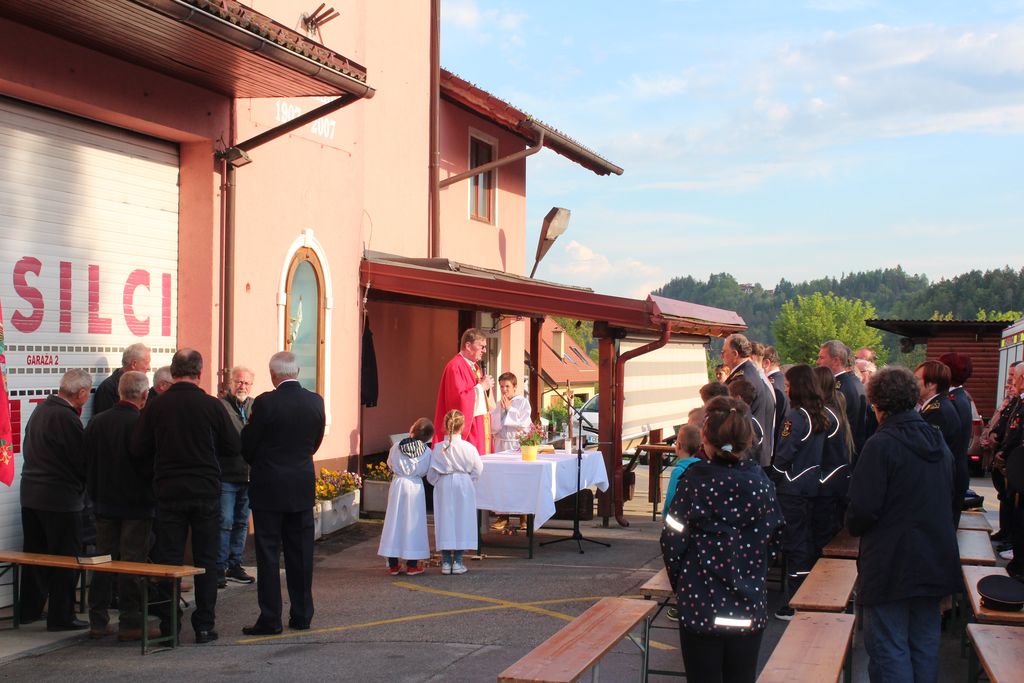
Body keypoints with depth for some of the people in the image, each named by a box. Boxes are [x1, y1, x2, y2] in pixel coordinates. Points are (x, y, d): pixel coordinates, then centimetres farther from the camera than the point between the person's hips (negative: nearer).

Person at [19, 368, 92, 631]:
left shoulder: (40, 409, 7)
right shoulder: (67, 418, -19)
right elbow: (83, 461, -16)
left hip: (30, 493, 9)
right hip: (60, 498, -9)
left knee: (35, 552, 17)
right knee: (65, 558, 1)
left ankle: (30, 609, 26)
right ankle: (61, 616, 5)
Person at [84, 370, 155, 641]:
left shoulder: (96, 423, 2)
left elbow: (87, 463, 9)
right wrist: (153, 498, 1)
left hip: (104, 504, 5)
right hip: (136, 506, -5)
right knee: (132, 564, 0)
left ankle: (98, 621, 17)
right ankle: (130, 623, 3)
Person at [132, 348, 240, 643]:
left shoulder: (155, 406, -4)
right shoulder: (212, 406, -8)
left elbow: (138, 451, -2)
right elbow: (232, 447, -2)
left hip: (168, 492, 1)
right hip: (206, 491, -1)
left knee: (168, 560, 8)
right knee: (206, 560, 7)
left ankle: (168, 624, 10)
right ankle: (204, 625, 8)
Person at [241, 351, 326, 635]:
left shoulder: (265, 403, -15)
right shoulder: (315, 402, 0)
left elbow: (247, 446, -7)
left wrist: (256, 462, 14)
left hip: (269, 487, -5)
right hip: (303, 487, 5)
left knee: (268, 554, 1)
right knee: (300, 553, 12)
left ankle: (270, 619, 2)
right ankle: (301, 615, 18)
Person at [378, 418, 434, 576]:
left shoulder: (396, 447, -7)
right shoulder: (426, 451, -9)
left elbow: (390, 464, 5)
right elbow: (425, 471, 0)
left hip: (398, 484, 1)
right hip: (415, 486, -1)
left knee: (394, 521, 9)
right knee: (413, 522, 7)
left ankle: (393, 564, 13)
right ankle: (412, 565, 10)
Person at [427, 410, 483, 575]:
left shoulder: (438, 449, -7)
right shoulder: (468, 448, -10)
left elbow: (431, 475, -2)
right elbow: (477, 470, -3)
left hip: (443, 488, 1)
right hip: (464, 487, -1)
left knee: (444, 520, 7)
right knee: (462, 521, 7)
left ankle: (446, 562, 9)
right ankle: (457, 562, 9)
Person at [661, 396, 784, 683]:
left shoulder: (697, 479, -12)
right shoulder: (761, 481, -3)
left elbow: (672, 541, -8)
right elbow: (772, 543, 5)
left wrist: (680, 584, 8)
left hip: (701, 608, -3)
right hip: (750, 610, 3)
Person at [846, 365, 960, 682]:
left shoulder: (881, 444, -17)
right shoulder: (938, 442, 7)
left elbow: (863, 509, -20)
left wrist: (854, 526, 1)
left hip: (891, 564, -7)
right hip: (935, 561, 7)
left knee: (889, 648, 0)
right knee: (925, 644, 16)